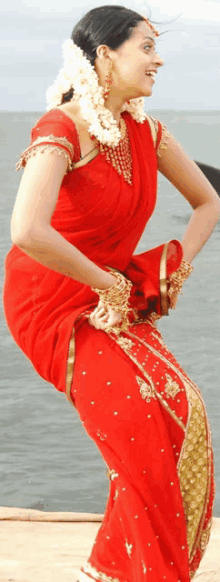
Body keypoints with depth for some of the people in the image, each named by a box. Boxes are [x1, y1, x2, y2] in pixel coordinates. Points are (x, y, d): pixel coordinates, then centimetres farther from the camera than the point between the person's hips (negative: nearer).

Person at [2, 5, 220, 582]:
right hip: (52, 303, -7)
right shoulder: (60, 132, -20)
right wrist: (107, 281, -24)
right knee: (144, 424, -19)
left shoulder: (145, 131, 2)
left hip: (119, 301, 7)